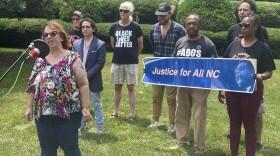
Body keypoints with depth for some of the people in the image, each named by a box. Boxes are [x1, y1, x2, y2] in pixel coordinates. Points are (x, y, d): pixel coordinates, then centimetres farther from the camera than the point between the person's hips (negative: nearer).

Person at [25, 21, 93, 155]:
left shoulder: (73, 59, -6)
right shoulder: (40, 60, 8)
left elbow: (83, 84, -8)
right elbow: (32, 85, 12)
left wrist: (85, 108, -12)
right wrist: (29, 107, 9)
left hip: (68, 113, -4)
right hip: (43, 113, 4)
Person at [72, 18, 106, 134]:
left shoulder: (100, 44, -7)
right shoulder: (76, 44, 6)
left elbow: (100, 63, -11)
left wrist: (87, 76, -15)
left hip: (93, 81, -4)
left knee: (97, 105, 5)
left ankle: (100, 128, 12)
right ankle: (81, 126, 25)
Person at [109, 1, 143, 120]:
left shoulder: (136, 27, -6)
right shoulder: (114, 26, 2)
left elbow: (140, 46, 5)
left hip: (131, 62, -3)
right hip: (117, 62, 3)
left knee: (131, 87, 1)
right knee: (117, 87, 10)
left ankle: (132, 113, 6)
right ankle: (116, 111, 20)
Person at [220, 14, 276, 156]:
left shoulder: (262, 47, -8)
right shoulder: (233, 45, 3)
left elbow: (269, 72, -8)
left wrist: (260, 77, -30)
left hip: (252, 91, -4)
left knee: (249, 124, 7)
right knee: (234, 123, 15)